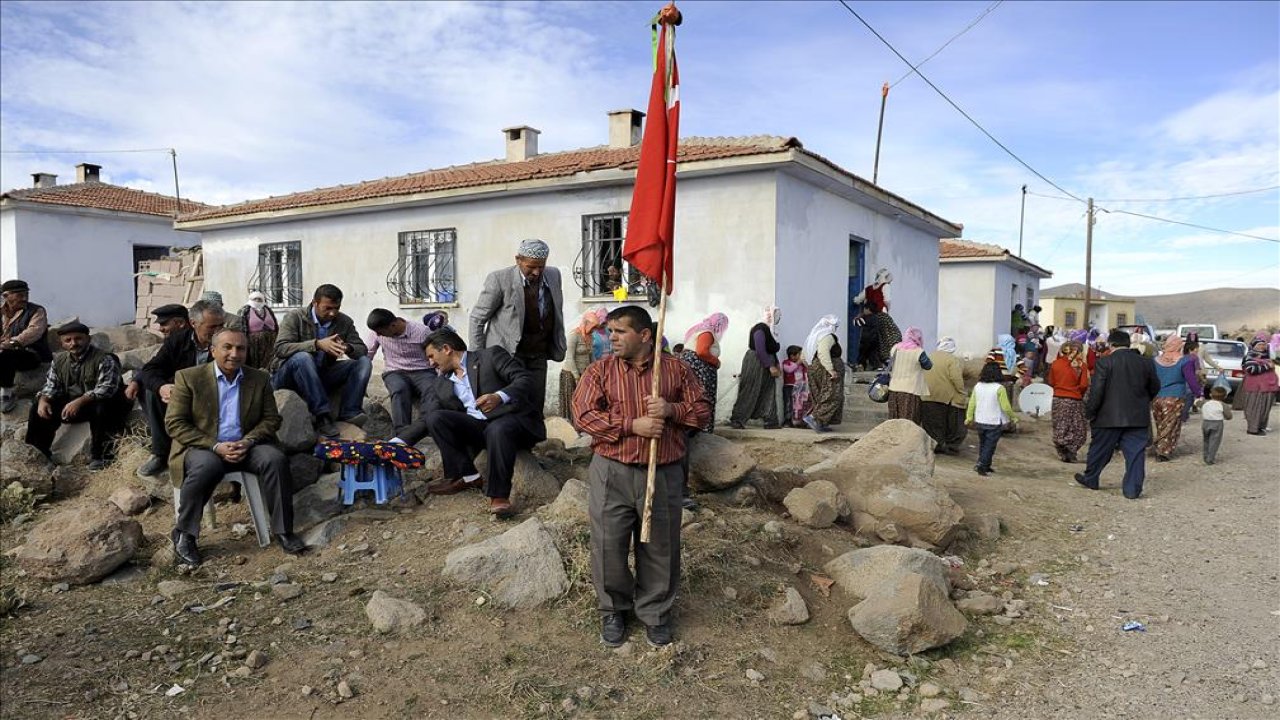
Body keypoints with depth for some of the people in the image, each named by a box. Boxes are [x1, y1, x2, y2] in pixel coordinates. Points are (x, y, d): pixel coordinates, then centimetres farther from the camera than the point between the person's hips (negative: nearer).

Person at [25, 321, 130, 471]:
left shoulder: (104, 359, -17)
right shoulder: (59, 360, 6)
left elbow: (106, 388, -28)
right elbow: (51, 385, 8)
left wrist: (79, 401, -40)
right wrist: (43, 400, -15)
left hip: (103, 404, -7)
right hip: (72, 403, 7)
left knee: (100, 408, -38)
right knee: (39, 410, -6)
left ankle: (98, 455, -22)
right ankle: (37, 452, 9)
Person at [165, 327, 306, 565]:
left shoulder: (260, 379, 7)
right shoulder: (189, 377, -1)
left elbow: (271, 419, 7)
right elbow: (174, 423, -5)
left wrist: (248, 441, -13)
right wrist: (215, 446, -17)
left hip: (246, 446, 3)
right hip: (201, 447, -2)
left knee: (276, 459, -26)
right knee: (208, 466, -36)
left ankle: (283, 530, -17)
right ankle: (184, 534, -16)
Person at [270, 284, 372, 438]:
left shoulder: (345, 322, 2)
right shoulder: (295, 318, -11)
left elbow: (362, 350, -2)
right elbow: (280, 348, -25)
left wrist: (348, 348, -27)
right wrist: (317, 344, -37)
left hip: (322, 375, 5)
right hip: (287, 376, -4)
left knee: (364, 362, -12)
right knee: (302, 357, -38)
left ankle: (349, 412, -25)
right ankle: (322, 416, -38)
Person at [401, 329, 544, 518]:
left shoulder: (491, 355, 1)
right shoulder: (441, 384, 17)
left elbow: (525, 379, -9)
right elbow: (426, 419, 12)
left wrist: (499, 397, -26)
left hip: (512, 419, -5)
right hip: (477, 428, 5)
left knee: (497, 429, -38)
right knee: (435, 418, -15)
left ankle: (498, 496, -29)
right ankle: (466, 477, -10)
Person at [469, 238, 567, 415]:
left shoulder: (554, 276, 4)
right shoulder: (500, 279, -11)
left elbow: (557, 314, 15)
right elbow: (477, 318, -5)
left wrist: (560, 348, 10)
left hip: (538, 357, 4)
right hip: (507, 355, -4)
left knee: (536, 408, 3)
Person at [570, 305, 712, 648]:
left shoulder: (677, 370, 4)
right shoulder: (600, 370, 2)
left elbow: (703, 410, 7)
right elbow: (584, 414, -8)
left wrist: (672, 409, -14)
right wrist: (633, 425, -16)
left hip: (664, 474, 0)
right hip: (612, 472, 0)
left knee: (660, 547, 9)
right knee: (609, 545, 5)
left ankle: (655, 612, 29)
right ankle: (613, 610, 28)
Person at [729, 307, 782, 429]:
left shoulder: (769, 329, 13)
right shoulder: (760, 329, -16)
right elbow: (760, 350, -23)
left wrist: (776, 366, 8)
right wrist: (770, 366, -22)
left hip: (766, 365, 9)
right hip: (755, 363, -9)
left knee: (769, 393, 6)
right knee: (749, 393, -7)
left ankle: (770, 421, 9)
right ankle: (736, 420, -2)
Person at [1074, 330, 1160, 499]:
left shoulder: (1104, 362, -12)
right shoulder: (1145, 363, 3)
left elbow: (1096, 391, -15)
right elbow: (1154, 388, 14)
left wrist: (1089, 412, -5)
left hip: (1109, 417, -3)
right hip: (1138, 417, 3)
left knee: (1100, 450, 12)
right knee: (1135, 453, 6)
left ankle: (1090, 479, 28)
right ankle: (1133, 490, 5)